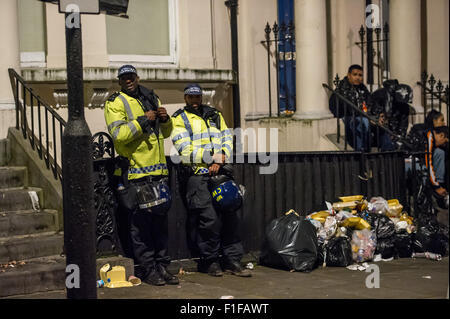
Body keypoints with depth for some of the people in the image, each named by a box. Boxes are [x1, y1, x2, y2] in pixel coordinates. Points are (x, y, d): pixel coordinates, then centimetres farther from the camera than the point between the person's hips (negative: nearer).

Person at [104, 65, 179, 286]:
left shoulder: (151, 99, 18)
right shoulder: (115, 103, -2)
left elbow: (165, 133, 24)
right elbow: (119, 135, -16)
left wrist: (165, 119, 4)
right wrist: (143, 120, -17)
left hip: (157, 171, 7)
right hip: (134, 172, -6)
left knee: (160, 222, 10)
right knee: (140, 225, -4)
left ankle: (162, 266, 18)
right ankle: (147, 270, 3)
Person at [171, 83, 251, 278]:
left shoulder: (215, 115, 21)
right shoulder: (179, 119, 5)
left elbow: (227, 139, 12)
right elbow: (185, 149, -7)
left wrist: (220, 161, -7)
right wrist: (215, 156, -12)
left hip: (220, 173, 5)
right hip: (197, 176, -5)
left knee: (230, 216, 1)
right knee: (209, 218, -10)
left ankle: (232, 260, 8)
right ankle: (209, 261, 3)